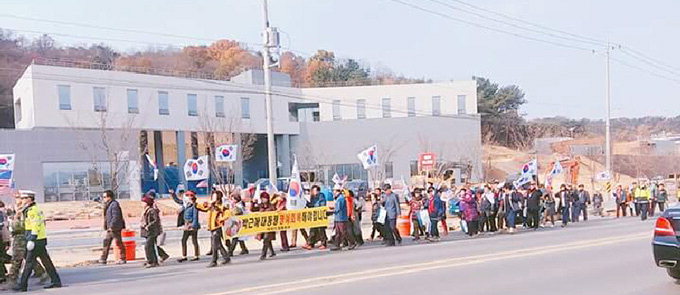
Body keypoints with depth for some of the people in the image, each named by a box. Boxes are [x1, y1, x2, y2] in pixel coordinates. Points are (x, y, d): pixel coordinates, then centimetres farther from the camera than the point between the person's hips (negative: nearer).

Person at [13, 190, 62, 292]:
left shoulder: (32, 210, -13)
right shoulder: (36, 209, 18)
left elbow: (36, 226, -21)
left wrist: (31, 240, -23)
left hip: (36, 241, -10)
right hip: (41, 240, 10)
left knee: (29, 262, -4)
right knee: (46, 261, 10)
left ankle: (22, 285, 1)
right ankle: (56, 281, 11)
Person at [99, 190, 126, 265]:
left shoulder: (114, 205, -17)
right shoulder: (108, 205, 14)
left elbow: (116, 217, -23)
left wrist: (111, 226, -22)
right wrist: (106, 227, 16)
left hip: (115, 228, -10)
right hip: (110, 228, 10)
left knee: (119, 243, -1)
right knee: (106, 242, 9)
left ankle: (123, 259, 7)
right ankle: (103, 259, 12)